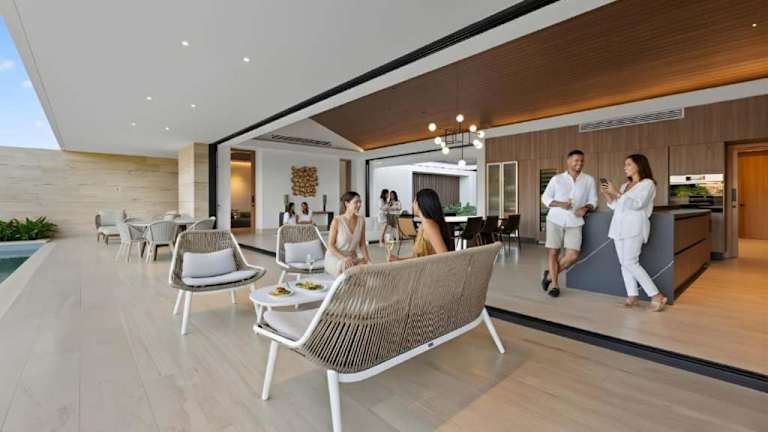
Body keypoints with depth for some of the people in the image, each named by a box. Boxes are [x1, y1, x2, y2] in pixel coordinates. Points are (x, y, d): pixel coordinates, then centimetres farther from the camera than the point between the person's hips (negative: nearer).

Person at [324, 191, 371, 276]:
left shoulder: (361, 220, -1)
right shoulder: (337, 221, -14)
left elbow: (362, 244, 4)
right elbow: (330, 245, -12)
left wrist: (367, 258, -13)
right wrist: (344, 258, -25)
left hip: (352, 257, 4)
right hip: (335, 258, -4)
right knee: (346, 266, -36)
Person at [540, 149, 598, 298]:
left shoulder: (589, 180, 6)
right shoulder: (556, 179, 2)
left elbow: (593, 200, 10)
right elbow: (545, 197, 4)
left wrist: (586, 208, -12)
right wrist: (560, 204, -13)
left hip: (574, 222, 1)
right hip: (555, 220, -1)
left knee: (572, 255, -7)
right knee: (552, 252, 0)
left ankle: (550, 275, 17)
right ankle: (554, 284, 15)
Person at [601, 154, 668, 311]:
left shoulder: (648, 183, -1)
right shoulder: (625, 185, 19)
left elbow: (637, 204, -16)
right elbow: (615, 205, 17)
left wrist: (617, 193, -17)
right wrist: (606, 193, 4)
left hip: (634, 227, -7)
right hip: (619, 226, 7)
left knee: (630, 262, -13)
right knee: (624, 263, 3)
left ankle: (656, 295, -3)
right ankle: (632, 296, 7)